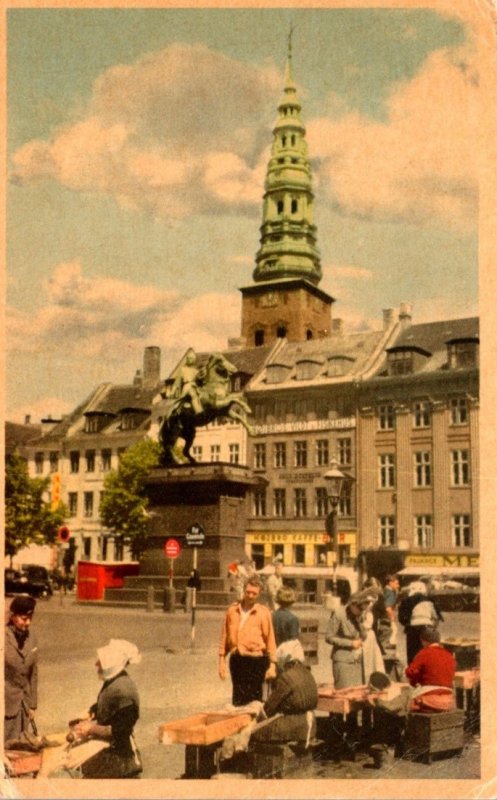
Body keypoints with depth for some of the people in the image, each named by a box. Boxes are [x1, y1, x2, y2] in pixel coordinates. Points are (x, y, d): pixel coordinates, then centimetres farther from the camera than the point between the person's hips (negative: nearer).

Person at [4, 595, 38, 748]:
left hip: (24, 702, 5)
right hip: (6, 702, -5)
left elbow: (33, 674, 10)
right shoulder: (4, 638, -12)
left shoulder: (31, 639, 5)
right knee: (6, 745, -3)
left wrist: (32, 704, 10)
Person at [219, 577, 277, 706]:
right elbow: (224, 636, 9)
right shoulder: (233, 610, 5)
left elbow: (270, 638, -3)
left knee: (253, 699, 0)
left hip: (256, 660, -3)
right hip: (236, 660, 3)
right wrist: (222, 659, 7)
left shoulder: (263, 612, -3)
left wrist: (272, 664, -6)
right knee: (238, 699, 11)